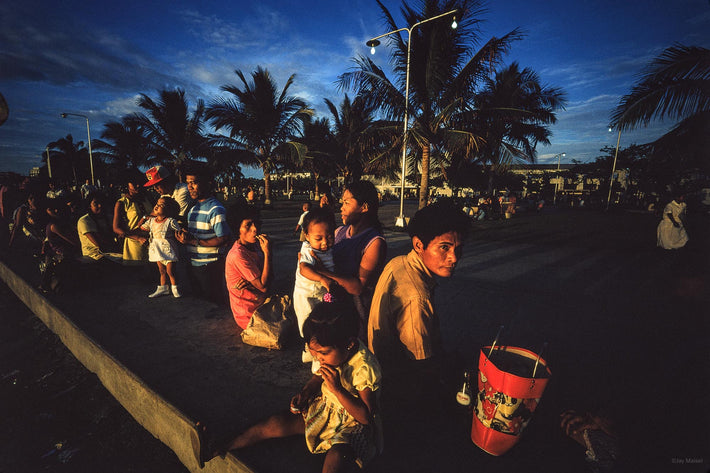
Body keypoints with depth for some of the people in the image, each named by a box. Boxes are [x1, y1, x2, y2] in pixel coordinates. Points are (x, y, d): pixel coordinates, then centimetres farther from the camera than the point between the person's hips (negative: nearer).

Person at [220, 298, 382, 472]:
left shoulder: (364, 368, -30)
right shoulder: (330, 353, -11)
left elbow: (366, 417, -25)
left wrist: (336, 389, -35)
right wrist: (303, 394, -10)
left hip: (353, 423, -5)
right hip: (324, 407, 6)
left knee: (336, 457, -36)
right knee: (276, 423, -5)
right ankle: (223, 447, 10)